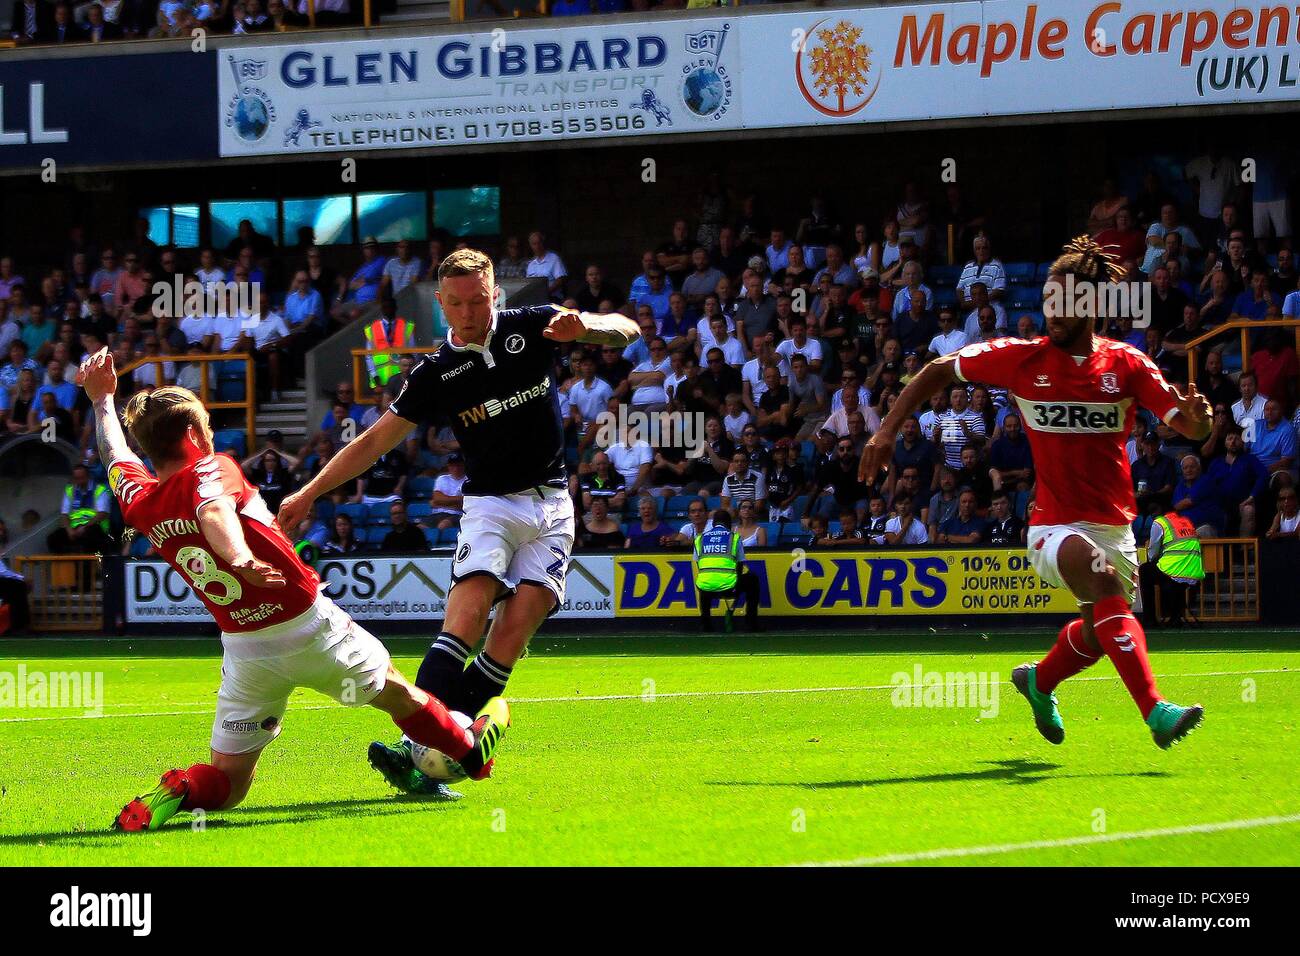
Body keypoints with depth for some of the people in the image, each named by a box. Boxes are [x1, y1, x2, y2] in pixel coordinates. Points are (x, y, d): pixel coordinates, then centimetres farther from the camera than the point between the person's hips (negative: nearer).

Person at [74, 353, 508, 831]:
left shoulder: (141, 506, 2)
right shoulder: (212, 470, -13)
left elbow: (117, 458, 23)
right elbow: (213, 510, -37)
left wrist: (102, 400, 40)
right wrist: (239, 557, -56)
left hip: (244, 649, 4)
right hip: (309, 626, -4)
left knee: (228, 781, 11)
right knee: (393, 691, 25)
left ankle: (180, 791, -21)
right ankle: (471, 751, 46)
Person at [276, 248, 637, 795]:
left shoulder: (531, 327, 1)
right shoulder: (435, 373, -1)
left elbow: (625, 330, 1)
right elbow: (374, 441, 5)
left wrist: (585, 327, -23)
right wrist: (308, 494, -1)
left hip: (552, 506, 1)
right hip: (490, 503, -1)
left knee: (515, 631, -15)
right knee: (466, 618, -24)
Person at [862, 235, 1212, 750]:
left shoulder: (1127, 365, -4)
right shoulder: (1021, 358, -6)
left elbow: (1190, 427, -9)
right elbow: (940, 370, 6)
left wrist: (1196, 415, -34)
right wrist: (888, 430, 0)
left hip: (1114, 526, 4)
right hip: (1054, 525, -4)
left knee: (1100, 632, 16)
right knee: (1102, 578, -33)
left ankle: (1039, 681, 50)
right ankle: (1155, 711, -42)